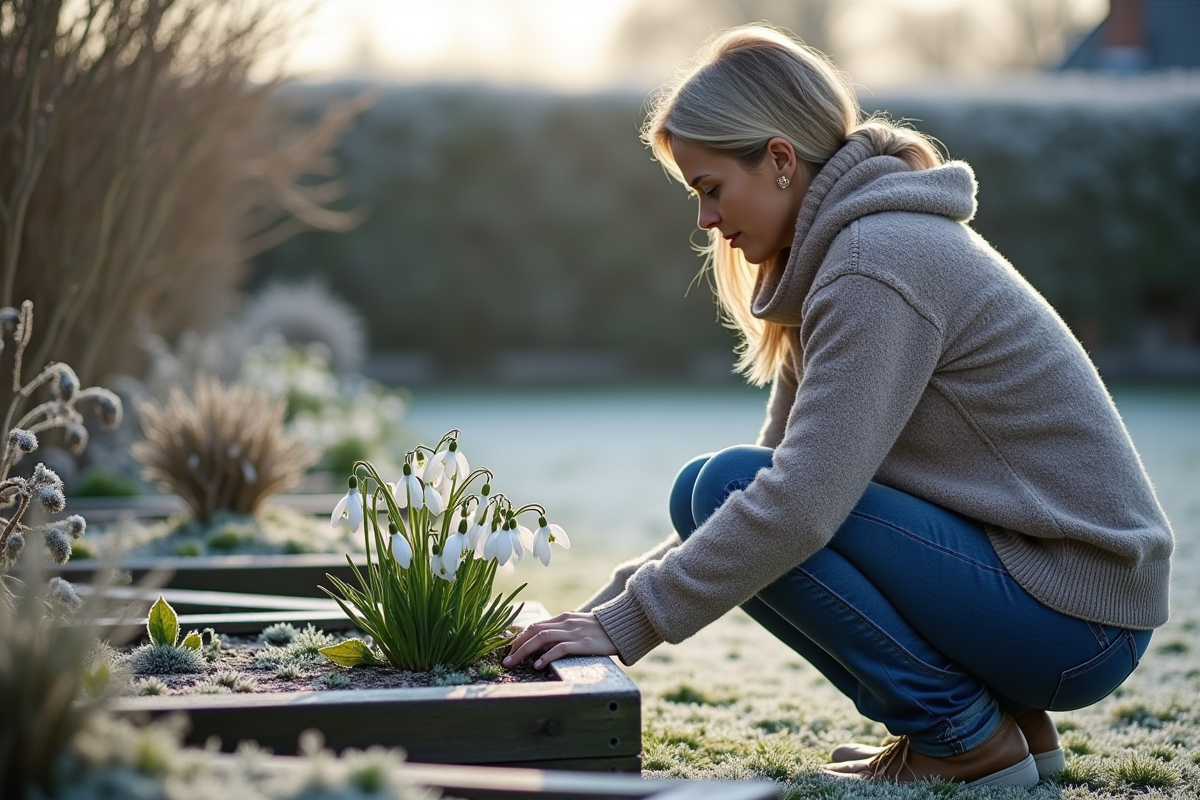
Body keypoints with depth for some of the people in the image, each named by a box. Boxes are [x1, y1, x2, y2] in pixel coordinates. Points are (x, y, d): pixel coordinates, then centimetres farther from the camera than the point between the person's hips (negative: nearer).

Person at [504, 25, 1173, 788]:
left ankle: (968, 739, -6)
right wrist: (604, 608, 6)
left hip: (1077, 616, -10)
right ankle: (1011, 720, 10)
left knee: (722, 488, -16)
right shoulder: (843, 251, 11)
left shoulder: (878, 262, -19)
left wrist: (626, 625, -17)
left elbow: (799, 503, -26)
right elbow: (787, 475, 12)